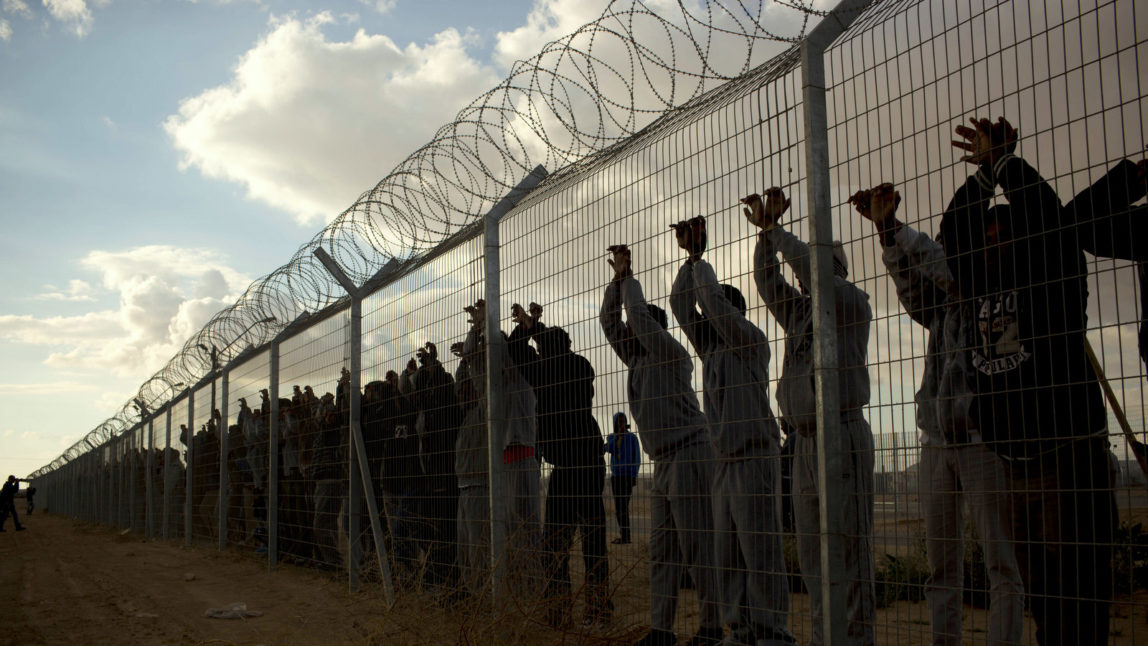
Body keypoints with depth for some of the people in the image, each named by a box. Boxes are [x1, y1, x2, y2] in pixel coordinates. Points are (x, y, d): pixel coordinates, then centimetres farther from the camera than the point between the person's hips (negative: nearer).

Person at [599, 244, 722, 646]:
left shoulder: (672, 355, -4)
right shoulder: (637, 361, 18)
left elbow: (639, 315, -15)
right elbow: (609, 321, 19)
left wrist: (630, 281, 0)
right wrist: (617, 279, 12)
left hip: (689, 456, -9)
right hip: (664, 461, 9)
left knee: (697, 545, -8)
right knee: (662, 548, 5)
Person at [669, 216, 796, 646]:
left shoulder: (752, 342, -3)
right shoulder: (711, 349, 17)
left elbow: (714, 299, -14)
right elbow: (681, 304, 14)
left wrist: (700, 260, -3)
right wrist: (690, 258, 8)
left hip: (755, 459, -8)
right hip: (726, 462, 8)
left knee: (761, 551, -8)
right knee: (728, 555, 6)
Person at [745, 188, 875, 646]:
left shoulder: (853, 302, 1)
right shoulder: (800, 313, 21)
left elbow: (811, 269, -12)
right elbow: (768, 282, 12)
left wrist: (778, 233, -2)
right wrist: (765, 233, 3)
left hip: (842, 435, -7)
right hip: (805, 440, 7)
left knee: (849, 546, -8)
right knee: (811, 549, 7)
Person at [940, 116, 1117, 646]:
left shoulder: (1055, 276, -1)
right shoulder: (982, 288, 14)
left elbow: (1045, 213, -13)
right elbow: (954, 235, 11)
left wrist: (1003, 160, -4)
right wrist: (982, 172, 7)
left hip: (1069, 454, -6)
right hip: (1016, 459, 6)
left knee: (1074, 590, -8)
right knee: (1037, 587, 9)